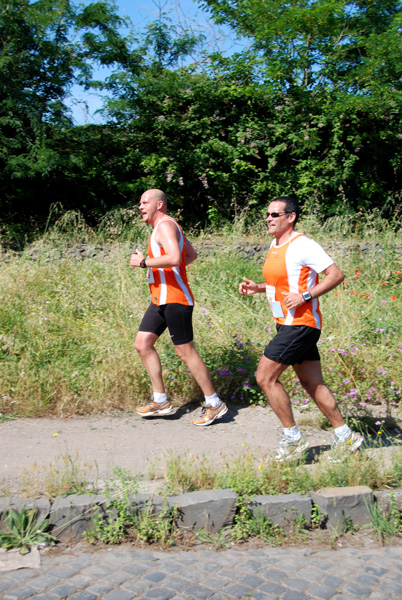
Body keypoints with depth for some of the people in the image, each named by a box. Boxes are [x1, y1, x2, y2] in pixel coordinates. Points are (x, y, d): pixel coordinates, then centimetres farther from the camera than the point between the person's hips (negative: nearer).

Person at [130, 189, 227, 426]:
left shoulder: (165, 225, -12)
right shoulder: (167, 226, 20)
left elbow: (175, 258, -30)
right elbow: (192, 254, 29)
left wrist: (144, 261, -20)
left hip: (174, 298, -11)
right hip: (161, 299, 11)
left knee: (185, 351, -5)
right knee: (143, 343, 8)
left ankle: (214, 404, 5)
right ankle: (161, 400, 14)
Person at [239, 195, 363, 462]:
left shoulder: (303, 245, -14)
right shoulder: (275, 245, 14)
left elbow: (336, 275, -18)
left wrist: (304, 297, -23)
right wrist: (257, 287, 11)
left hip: (301, 323, -9)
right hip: (289, 323, 9)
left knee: (265, 377, -9)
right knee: (313, 384, 12)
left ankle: (293, 437, 4)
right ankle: (345, 436, 21)